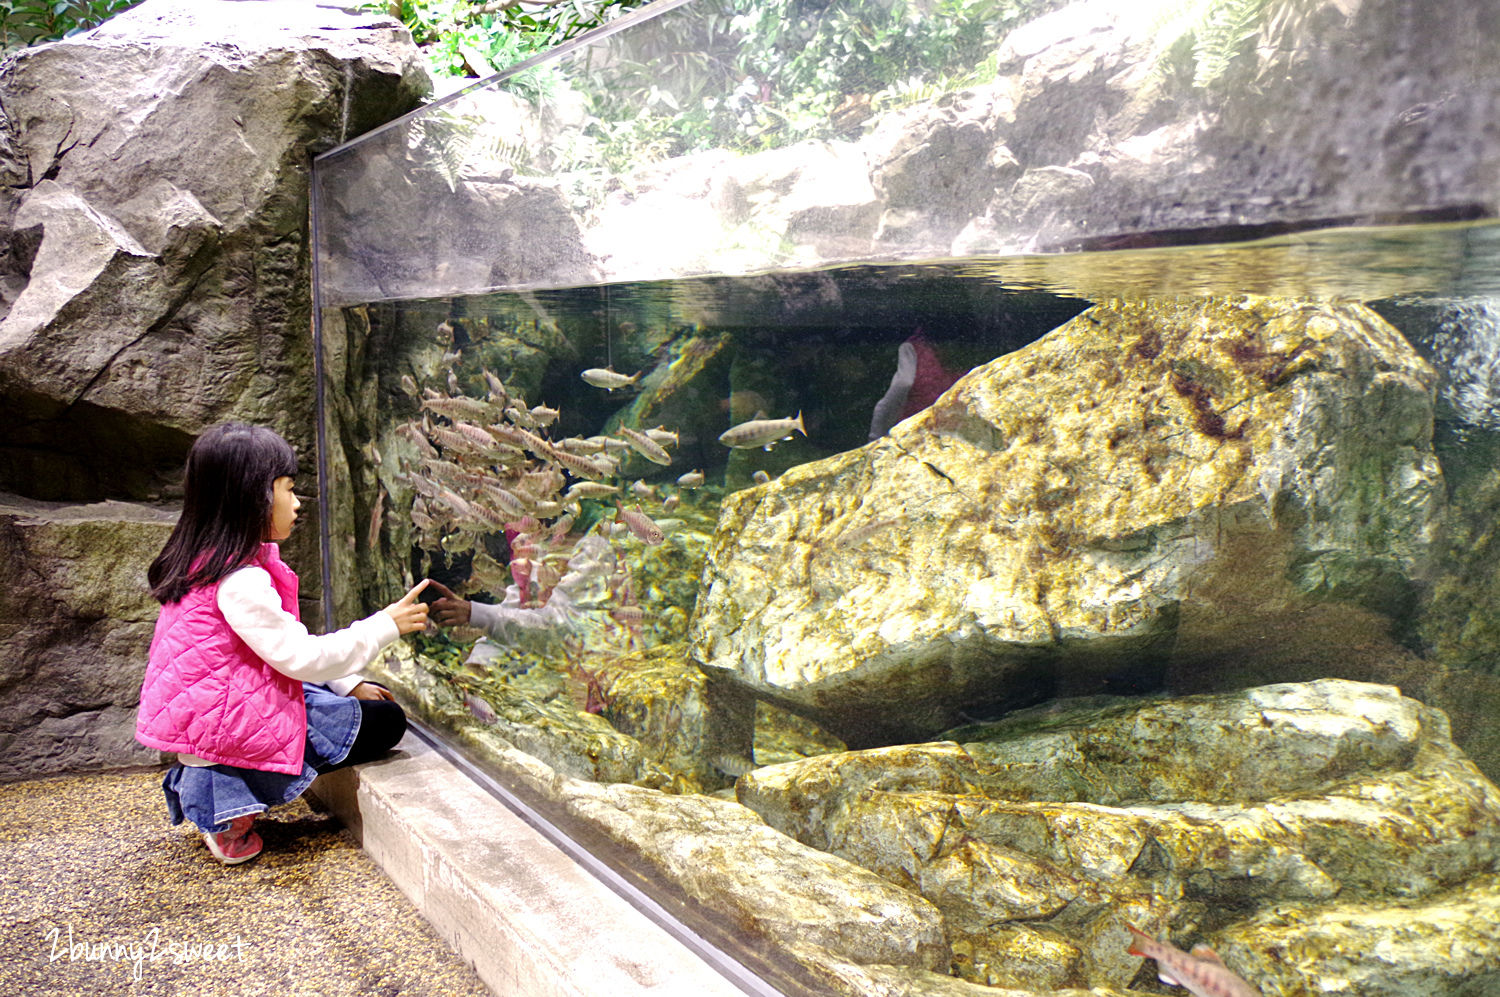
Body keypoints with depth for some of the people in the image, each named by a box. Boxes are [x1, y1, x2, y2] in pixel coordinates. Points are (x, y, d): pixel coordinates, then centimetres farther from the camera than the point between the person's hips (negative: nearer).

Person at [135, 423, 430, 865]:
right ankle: (229, 799, -8)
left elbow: (282, 642, 13)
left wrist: (348, 684, 10)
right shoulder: (240, 582, -23)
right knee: (384, 721, -5)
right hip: (224, 724, -10)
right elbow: (298, 655, -23)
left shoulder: (208, 561, 9)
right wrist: (384, 626, -15)